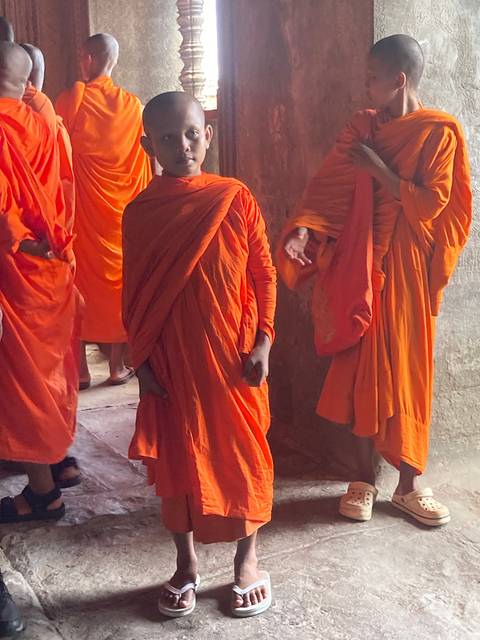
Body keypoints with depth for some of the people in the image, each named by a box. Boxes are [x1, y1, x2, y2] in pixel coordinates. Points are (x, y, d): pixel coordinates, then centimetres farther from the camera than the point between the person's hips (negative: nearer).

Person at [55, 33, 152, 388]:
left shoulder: (71, 99, -7)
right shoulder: (133, 105, 1)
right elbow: (144, 160, 4)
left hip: (82, 207, -2)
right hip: (121, 208, 3)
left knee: (79, 280, 7)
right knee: (119, 279, 10)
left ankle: (80, 367, 9)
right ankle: (119, 365, 15)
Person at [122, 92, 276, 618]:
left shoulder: (236, 198, -4)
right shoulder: (138, 212, -2)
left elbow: (263, 274, 0)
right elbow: (133, 294, 2)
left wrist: (262, 342, -6)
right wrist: (140, 360, -1)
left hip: (232, 357, 0)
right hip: (170, 362, 1)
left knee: (242, 453, 9)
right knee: (175, 458, 10)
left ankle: (247, 559, 29)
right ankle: (186, 564, 29)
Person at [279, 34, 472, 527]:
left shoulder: (439, 133, -6)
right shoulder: (362, 128, 6)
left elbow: (431, 204, -13)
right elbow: (329, 186, -2)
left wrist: (380, 170, -15)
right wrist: (304, 229, -18)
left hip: (407, 269, -3)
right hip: (361, 266, 3)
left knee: (405, 372, 3)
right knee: (362, 370, 6)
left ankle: (408, 484, 17)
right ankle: (365, 478, 19)